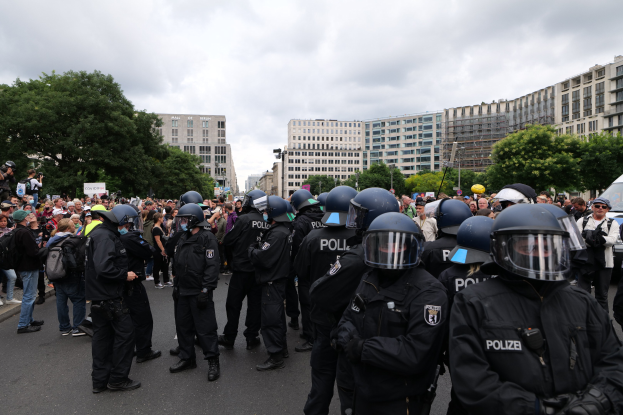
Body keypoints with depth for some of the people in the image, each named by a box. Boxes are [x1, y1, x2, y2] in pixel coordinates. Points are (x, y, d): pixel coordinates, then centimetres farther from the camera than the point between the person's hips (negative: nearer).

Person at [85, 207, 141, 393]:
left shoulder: (99, 233, 14)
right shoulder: (105, 236, -19)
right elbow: (103, 268, -29)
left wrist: (125, 272, 9)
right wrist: (125, 275, -17)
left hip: (98, 297, 10)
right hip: (108, 296, -10)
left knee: (102, 335, 15)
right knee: (125, 332, 0)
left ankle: (100, 380, 24)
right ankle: (118, 379, 10)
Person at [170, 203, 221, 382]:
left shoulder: (208, 238, -13)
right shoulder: (183, 238, 13)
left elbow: (212, 266, -18)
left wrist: (206, 290, -21)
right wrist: (176, 285, 16)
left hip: (199, 292, -8)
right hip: (183, 291, 8)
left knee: (205, 328, -2)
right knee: (183, 326, 16)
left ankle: (213, 361, 12)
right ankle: (187, 358, 31)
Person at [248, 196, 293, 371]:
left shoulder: (278, 234, -23)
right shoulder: (282, 230, 11)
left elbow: (263, 258, -26)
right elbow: (264, 249, 13)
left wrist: (251, 250, -10)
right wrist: (256, 248, -3)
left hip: (272, 283, -11)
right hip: (278, 279, 11)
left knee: (271, 319, -2)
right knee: (277, 316, 21)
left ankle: (276, 357, 8)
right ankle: (282, 348, 36)